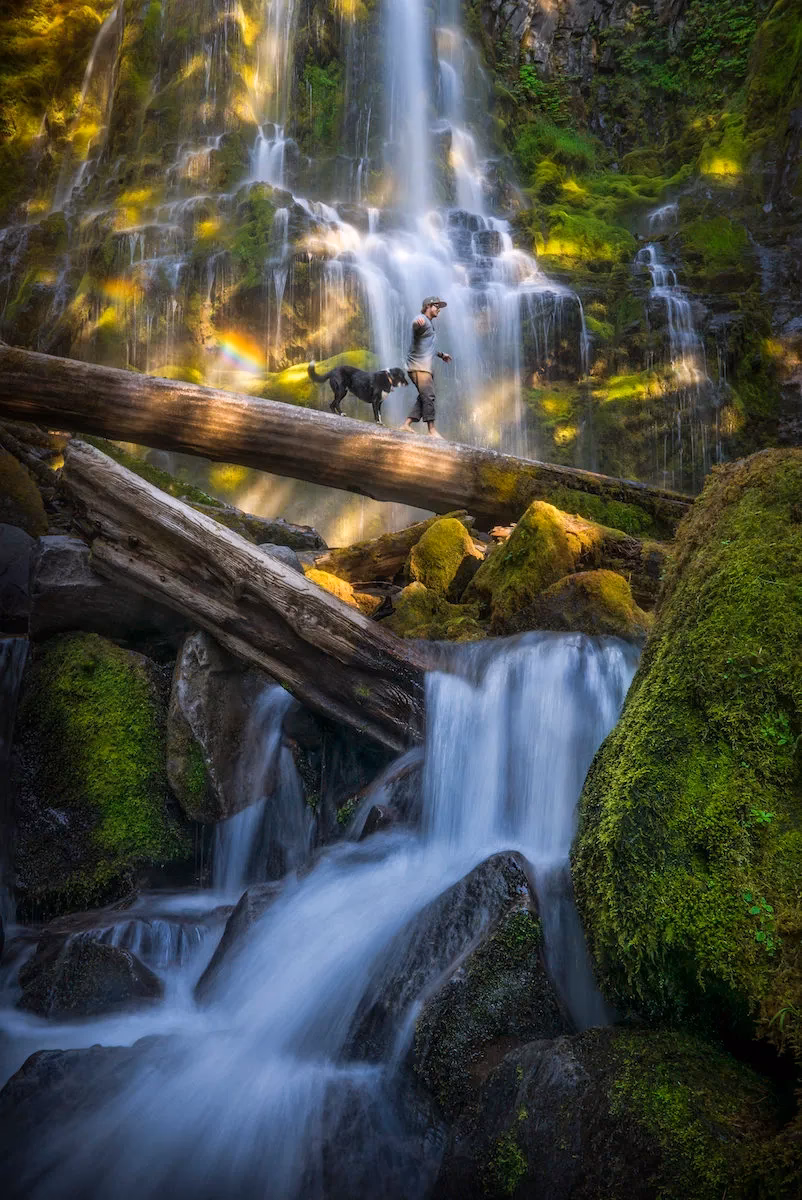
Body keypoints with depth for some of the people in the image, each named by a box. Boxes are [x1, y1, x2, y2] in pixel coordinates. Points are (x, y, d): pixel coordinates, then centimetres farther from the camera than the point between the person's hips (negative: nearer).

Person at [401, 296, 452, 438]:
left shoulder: (430, 323, 26)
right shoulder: (422, 320, -7)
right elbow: (416, 325, -33)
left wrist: (441, 355, 42)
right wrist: (418, 323, -56)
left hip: (425, 367, 10)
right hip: (418, 366, -10)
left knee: (424, 398, 5)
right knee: (428, 396, -15)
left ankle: (406, 424, 5)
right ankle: (432, 430, -16)